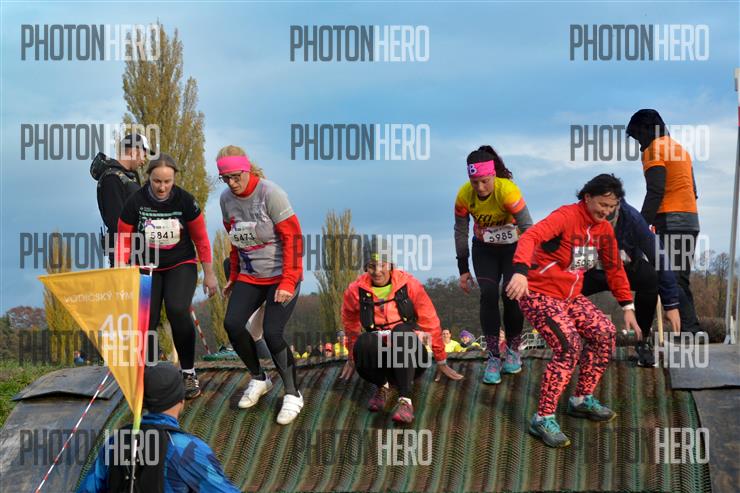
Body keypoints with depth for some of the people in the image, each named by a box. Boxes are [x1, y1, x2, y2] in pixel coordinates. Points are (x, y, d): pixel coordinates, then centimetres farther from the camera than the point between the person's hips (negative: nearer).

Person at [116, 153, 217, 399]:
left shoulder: (185, 201, -13)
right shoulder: (135, 203, -14)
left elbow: (200, 238, -2)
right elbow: (124, 241, -5)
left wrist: (209, 274, 2)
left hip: (181, 265, -1)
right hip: (147, 268, 1)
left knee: (178, 310, -24)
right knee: (145, 321, -5)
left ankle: (189, 373, -8)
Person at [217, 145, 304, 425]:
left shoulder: (270, 194, -17)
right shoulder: (226, 199, 2)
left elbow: (293, 237, -17)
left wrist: (288, 283, -21)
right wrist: (233, 277, 15)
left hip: (282, 276, -6)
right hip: (249, 276, 6)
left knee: (272, 333, -18)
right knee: (232, 323, -11)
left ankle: (293, 395, 2)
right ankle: (258, 379, 14)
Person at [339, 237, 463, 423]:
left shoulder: (409, 284, -6)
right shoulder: (356, 291, -2)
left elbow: (430, 323, 2)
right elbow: (351, 327, 17)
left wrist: (441, 362, 7)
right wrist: (352, 358, 27)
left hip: (409, 356, -1)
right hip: (378, 355, 1)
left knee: (402, 331, -35)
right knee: (364, 343, -34)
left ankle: (405, 401, -34)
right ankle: (382, 386, -4)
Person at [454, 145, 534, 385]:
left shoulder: (508, 190, -31)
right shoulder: (464, 195, -21)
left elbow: (527, 227, -29)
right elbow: (461, 232, -8)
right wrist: (463, 270, -5)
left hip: (513, 247, -2)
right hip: (484, 250, 2)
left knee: (511, 295, -9)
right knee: (488, 295, -12)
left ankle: (513, 350, 16)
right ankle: (493, 358, -5)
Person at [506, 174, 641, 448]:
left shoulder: (604, 229, 5)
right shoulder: (566, 217, -19)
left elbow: (614, 268, 16)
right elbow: (530, 237, -36)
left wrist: (628, 307, 11)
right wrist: (521, 271, -53)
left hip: (571, 296, 9)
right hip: (539, 294, -8)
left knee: (605, 334, 4)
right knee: (569, 347, -23)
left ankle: (582, 400, 21)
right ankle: (543, 419, -15)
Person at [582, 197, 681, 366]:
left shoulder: (631, 217, -29)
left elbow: (658, 257, -25)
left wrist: (671, 304, -24)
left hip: (628, 269, 0)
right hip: (594, 273, 0)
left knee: (649, 276, -34)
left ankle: (644, 341, -11)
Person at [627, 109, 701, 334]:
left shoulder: (653, 149, -3)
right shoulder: (679, 148, 24)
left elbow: (655, 192, -14)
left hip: (671, 221, -9)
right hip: (691, 220, 9)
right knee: (680, 280, 9)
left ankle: (688, 330, -20)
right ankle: (690, 331, 5)